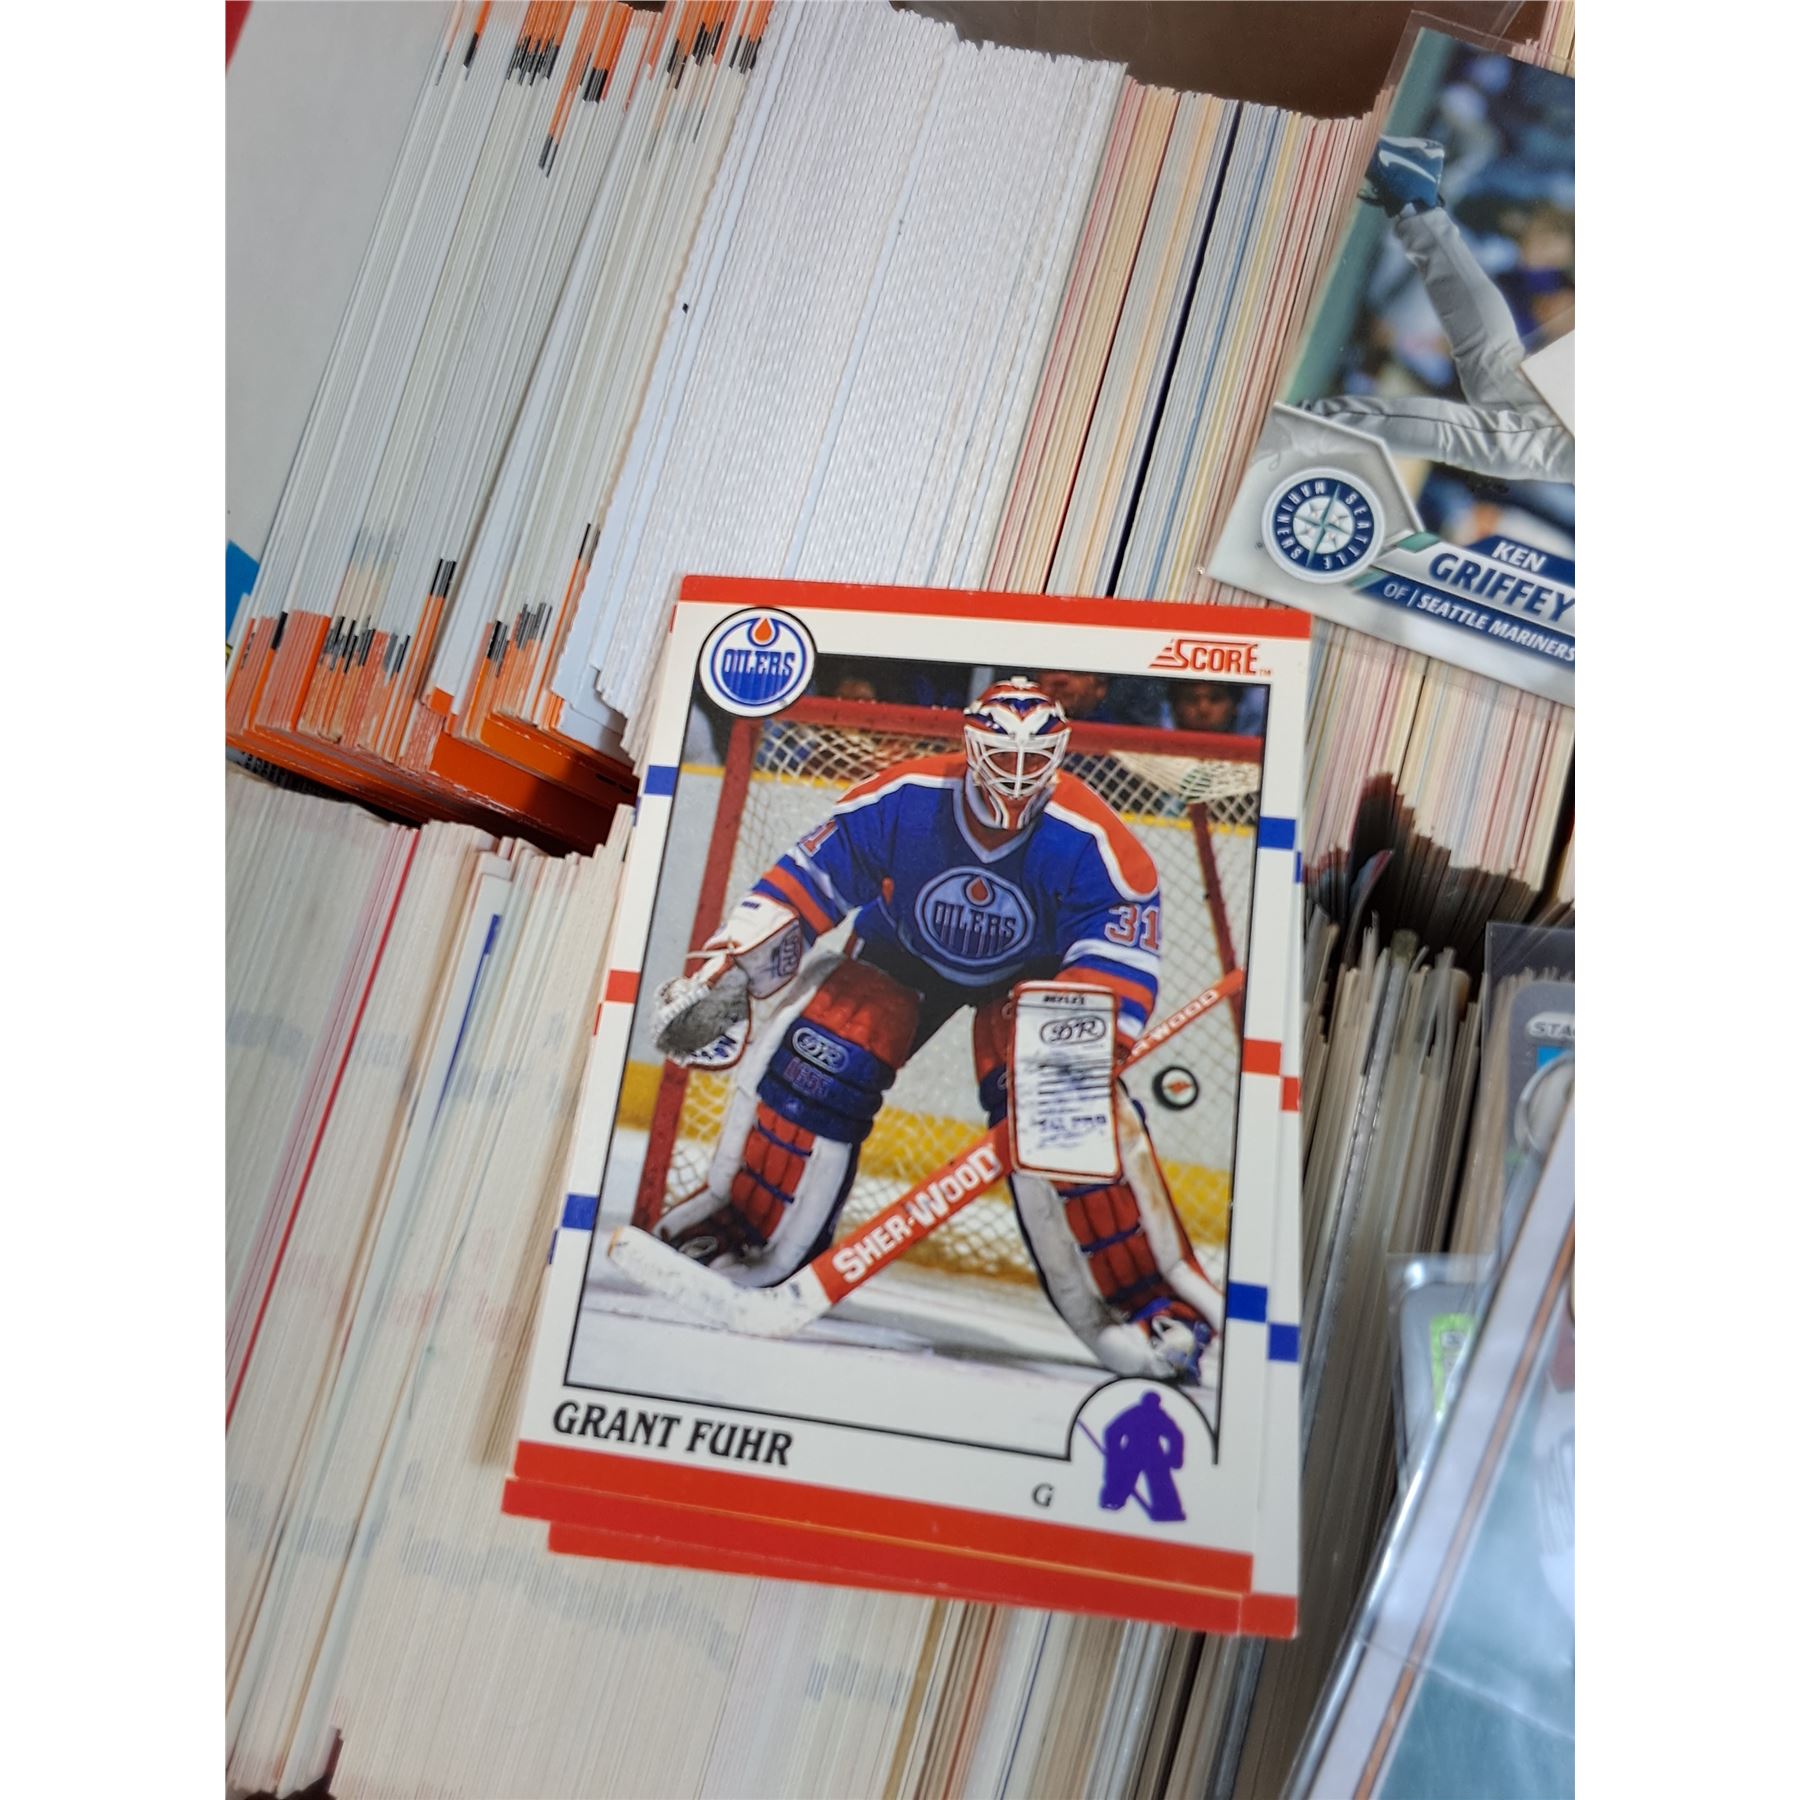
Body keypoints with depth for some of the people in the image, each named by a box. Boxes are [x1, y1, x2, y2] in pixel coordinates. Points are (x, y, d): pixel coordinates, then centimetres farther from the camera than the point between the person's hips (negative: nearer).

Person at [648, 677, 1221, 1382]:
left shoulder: (1091, 842, -29)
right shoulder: (900, 800, -27)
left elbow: (1114, 965, -29)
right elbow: (800, 884, -21)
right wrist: (724, 973, -27)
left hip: (1033, 973, -1)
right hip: (903, 950, 2)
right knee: (816, 1063, -16)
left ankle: (1141, 1297, -10)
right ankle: (740, 1233, 7)